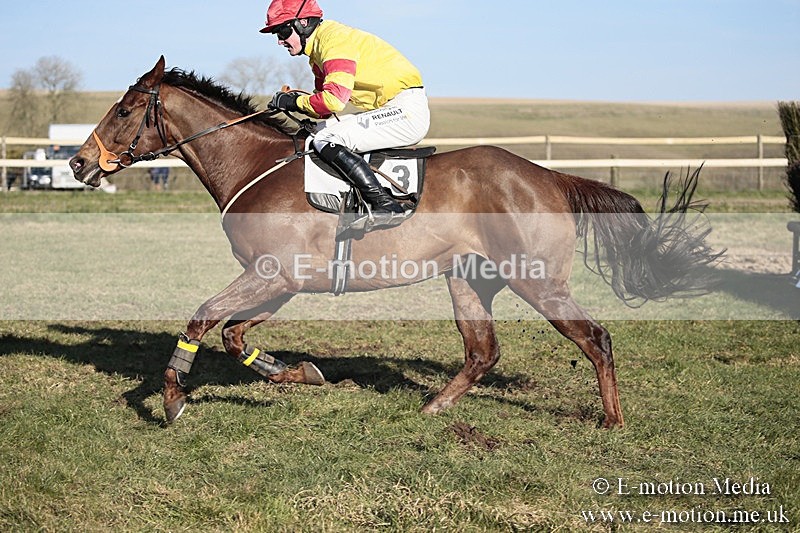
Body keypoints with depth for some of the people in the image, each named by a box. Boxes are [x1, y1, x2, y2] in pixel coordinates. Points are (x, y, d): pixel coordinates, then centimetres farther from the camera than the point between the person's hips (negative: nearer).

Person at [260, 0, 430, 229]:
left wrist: (295, 102, -10)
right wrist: (293, 100, 1)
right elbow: (327, 111, 19)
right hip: (389, 110, 11)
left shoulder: (334, 38, -14)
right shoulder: (319, 49, 18)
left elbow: (335, 99, -26)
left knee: (327, 140, -19)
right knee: (322, 131, 14)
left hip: (406, 109, -11)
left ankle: (384, 204, -21)